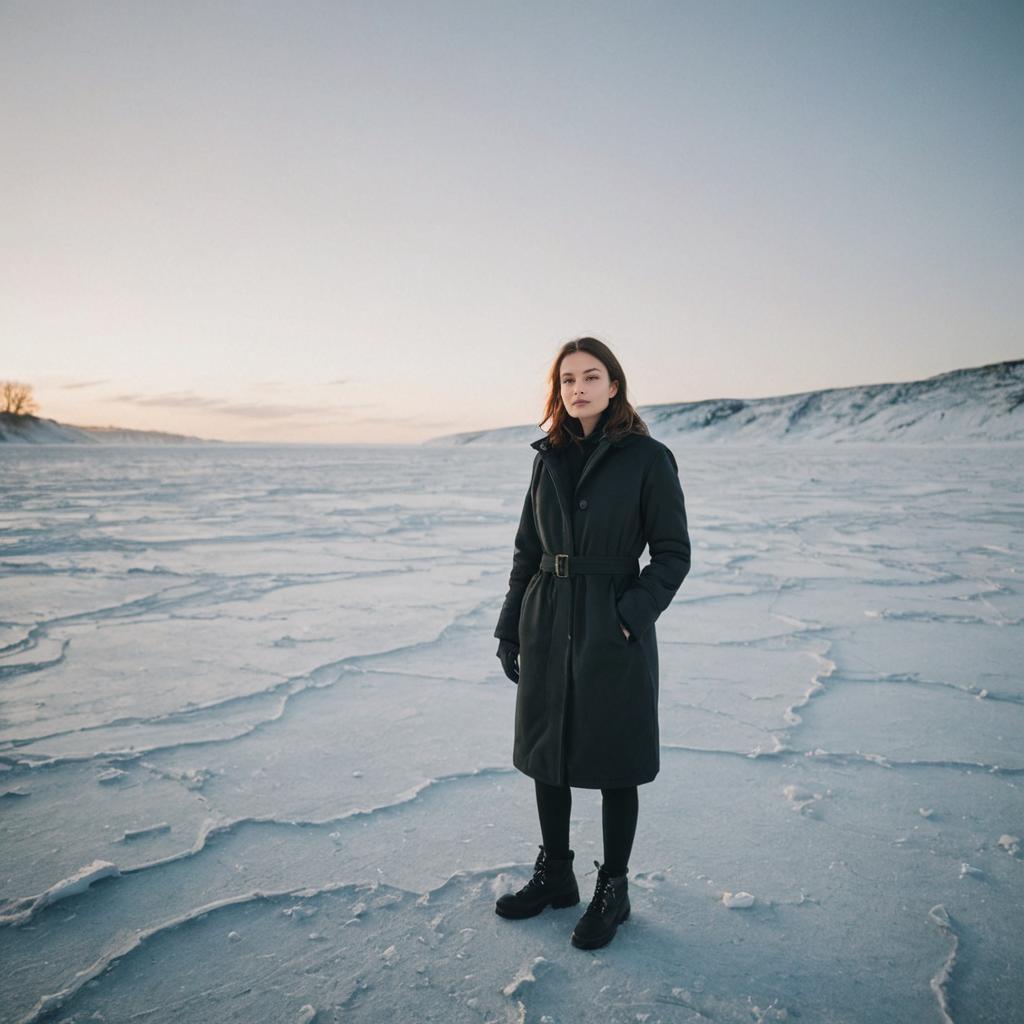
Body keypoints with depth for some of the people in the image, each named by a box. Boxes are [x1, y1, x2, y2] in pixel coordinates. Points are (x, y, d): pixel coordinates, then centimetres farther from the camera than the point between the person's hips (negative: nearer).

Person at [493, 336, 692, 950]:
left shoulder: (647, 457, -7)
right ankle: (555, 875, 35)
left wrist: (631, 615, -17)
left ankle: (613, 891, 28)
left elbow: (673, 553, -6)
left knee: (614, 765, 8)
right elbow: (527, 550, 12)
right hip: (547, 629, 5)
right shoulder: (549, 458, 8)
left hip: (615, 634, -5)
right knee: (546, 754, 15)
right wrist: (510, 627, 8)